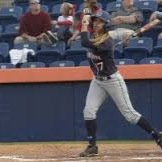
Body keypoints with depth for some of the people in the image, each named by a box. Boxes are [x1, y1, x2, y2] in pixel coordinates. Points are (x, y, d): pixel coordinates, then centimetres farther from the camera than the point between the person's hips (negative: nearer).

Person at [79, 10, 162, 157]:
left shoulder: (107, 41, -26)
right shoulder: (93, 37, 0)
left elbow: (86, 43, -37)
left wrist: (85, 25, -25)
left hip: (113, 80, -7)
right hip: (98, 81, 7)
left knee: (129, 114, -4)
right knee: (88, 111, -7)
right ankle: (92, 146, 1)